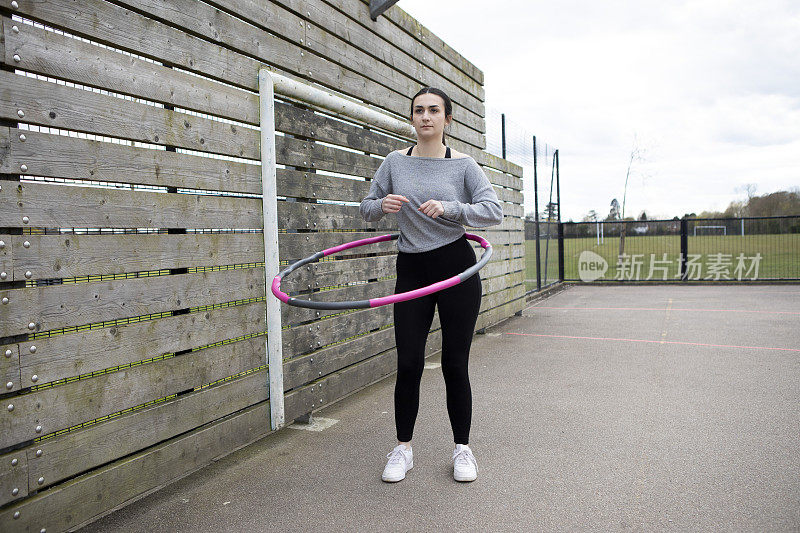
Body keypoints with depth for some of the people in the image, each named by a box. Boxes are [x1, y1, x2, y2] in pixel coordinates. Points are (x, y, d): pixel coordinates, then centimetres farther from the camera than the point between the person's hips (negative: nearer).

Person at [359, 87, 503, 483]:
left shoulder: (463, 165, 1)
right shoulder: (395, 162, 7)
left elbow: (494, 211, -7)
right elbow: (367, 210, 12)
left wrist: (449, 208, -21)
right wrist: (383, 204, -11)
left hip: (456, 268, -1)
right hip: (411, 271, 2)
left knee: (455, 364, 3)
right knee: (408, 364, 1)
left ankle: (462, 449, 20)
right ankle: (403, 449, 18)